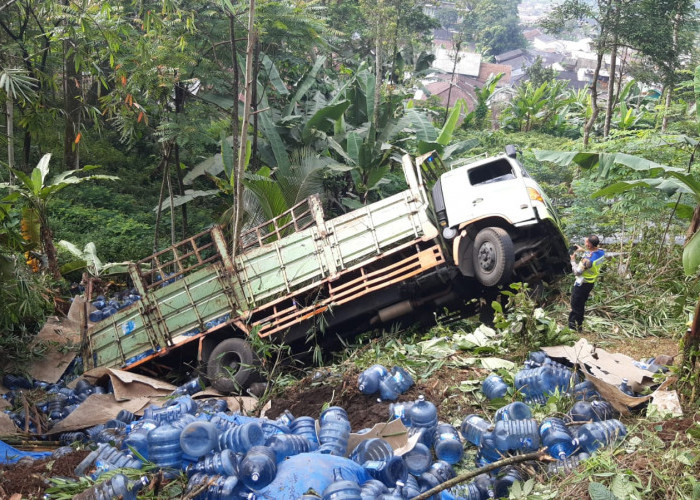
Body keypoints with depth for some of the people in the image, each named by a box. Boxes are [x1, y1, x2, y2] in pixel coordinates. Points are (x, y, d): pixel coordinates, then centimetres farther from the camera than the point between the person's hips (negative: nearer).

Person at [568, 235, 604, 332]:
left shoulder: (587, 259, -36)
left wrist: (573, 260, -12)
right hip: (591, 283, 8)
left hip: (582, 284, -8)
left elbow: (577, 272, -23)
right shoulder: (601, 252, -11)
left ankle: (573, 326, 18)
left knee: (575, 306, 8)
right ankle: (579, 325, 35)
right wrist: (583, 250, 8)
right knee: (581, 305, 23)